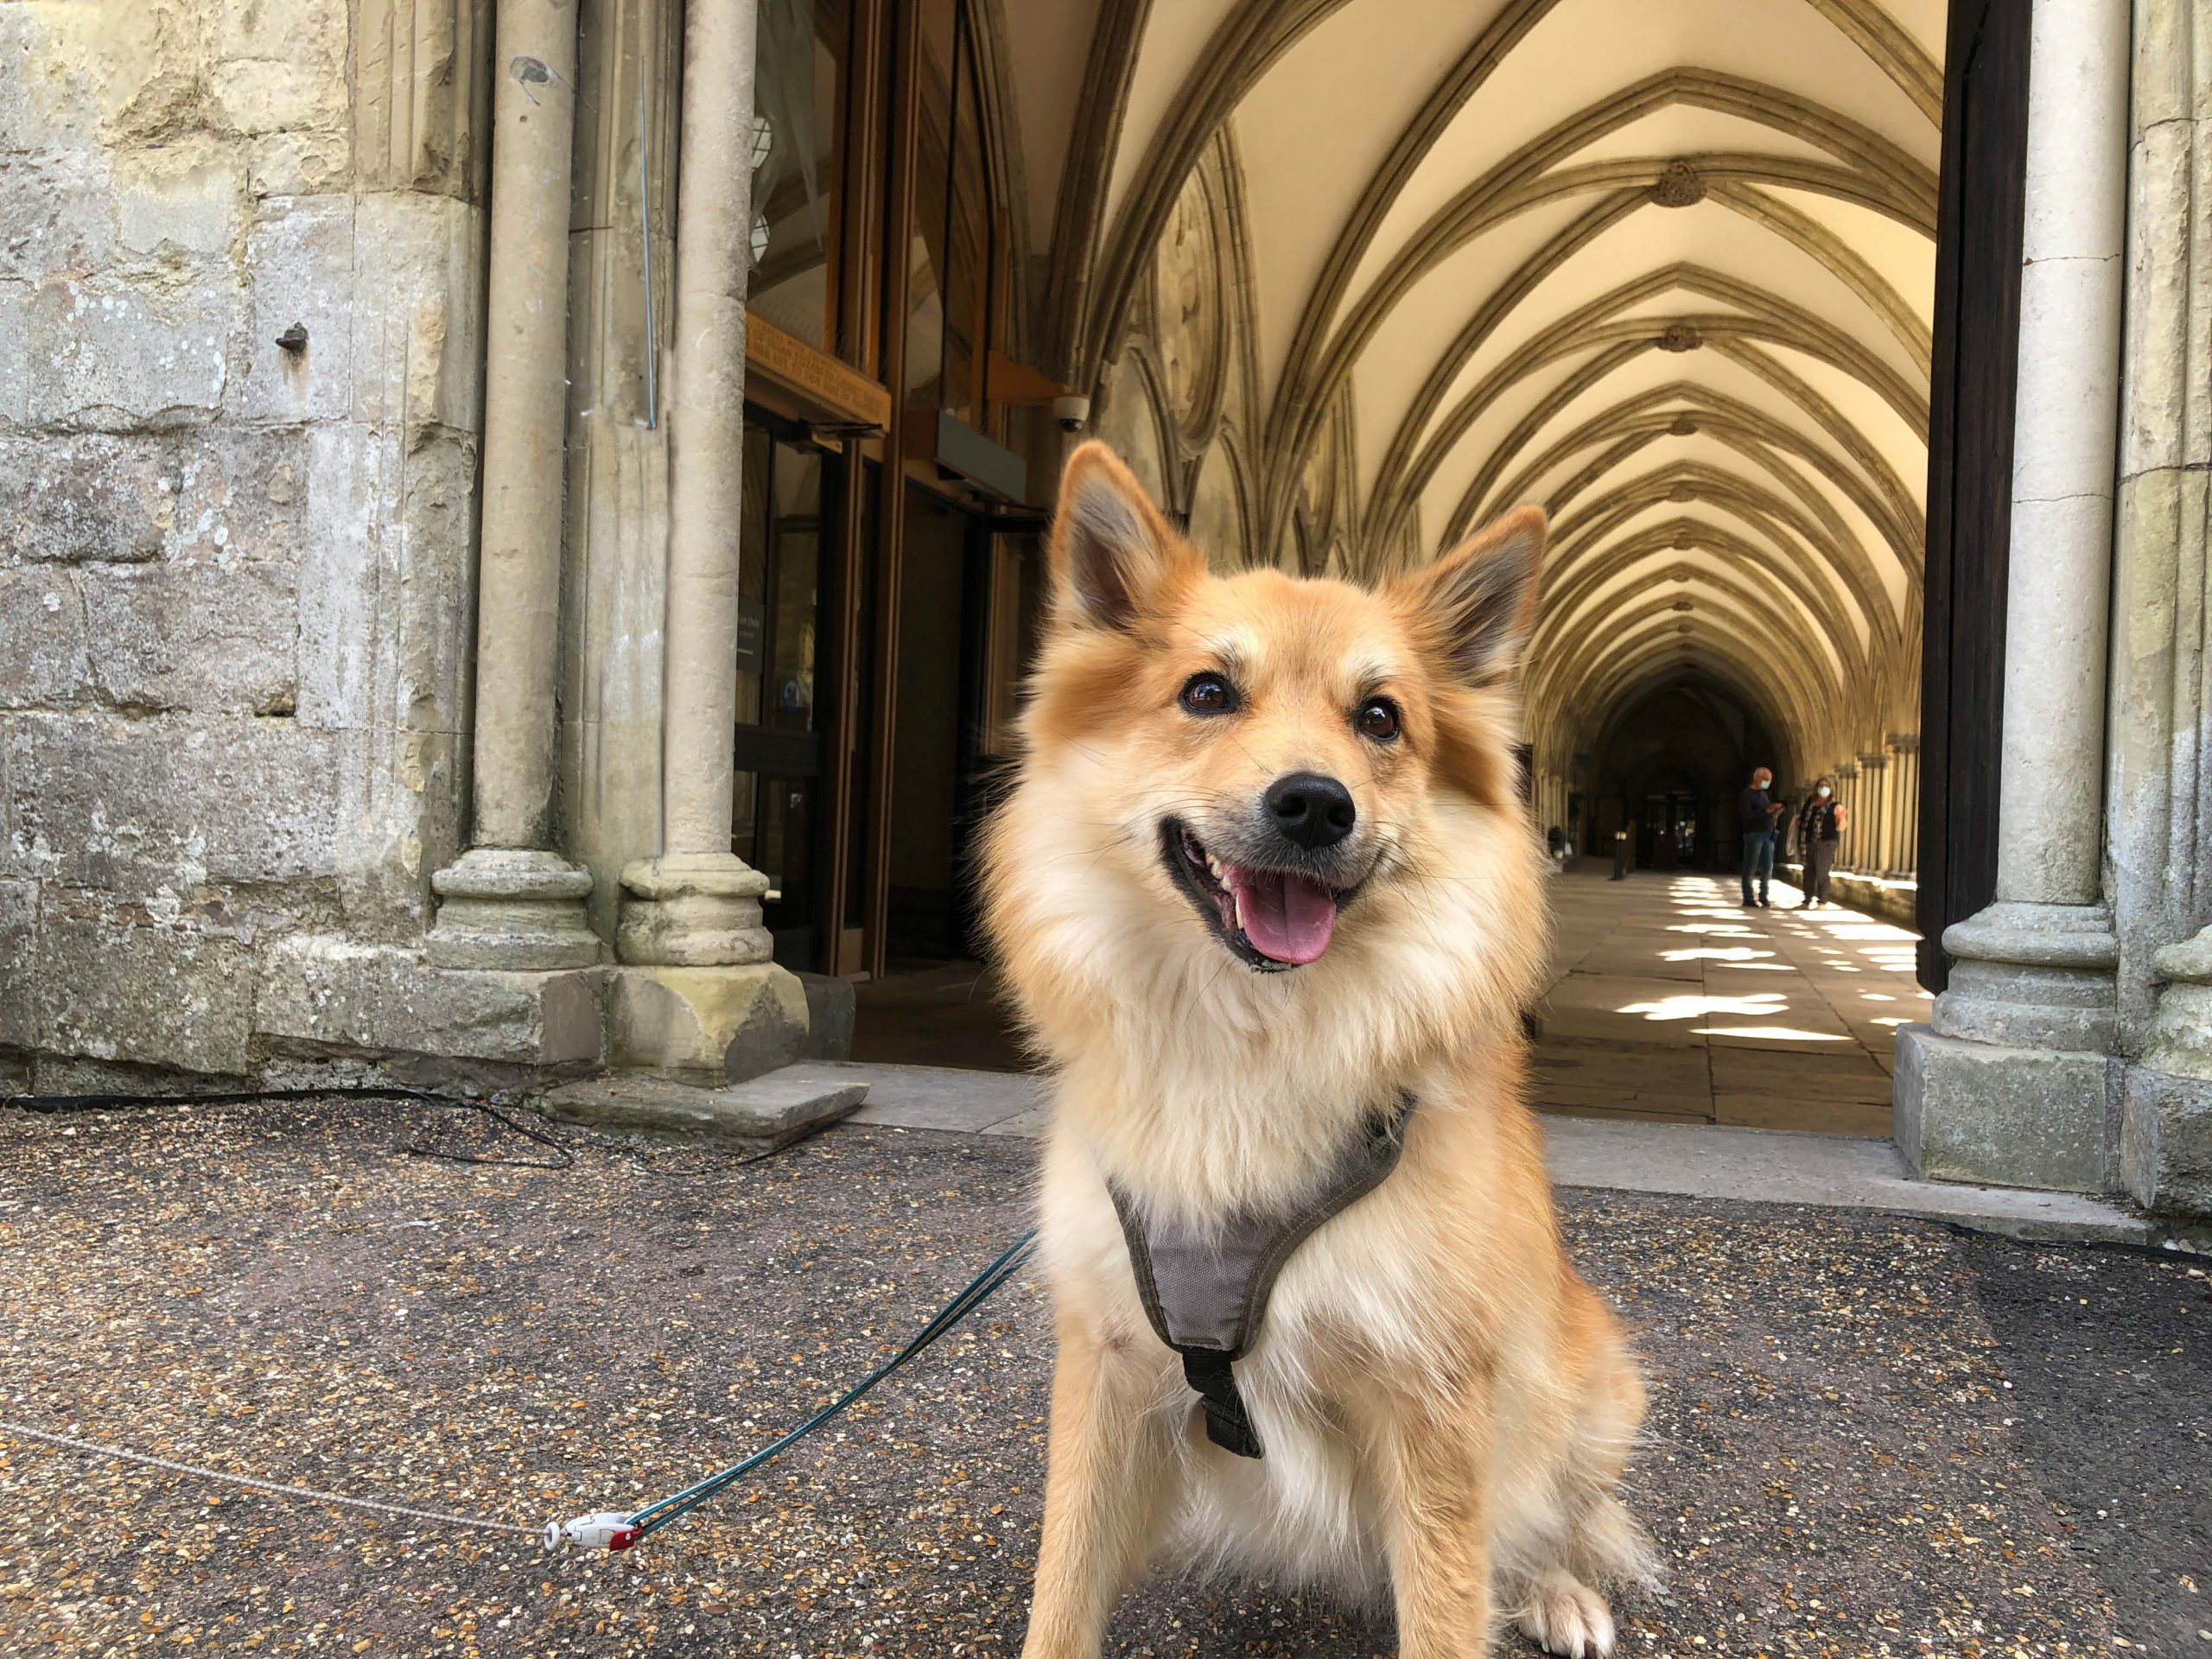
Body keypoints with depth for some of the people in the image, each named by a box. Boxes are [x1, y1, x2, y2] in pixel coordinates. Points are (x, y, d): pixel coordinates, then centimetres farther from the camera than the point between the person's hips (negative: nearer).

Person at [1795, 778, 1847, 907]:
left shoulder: (1835, 806, -3)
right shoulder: (1810, 801, 12)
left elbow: (1840, 828, -6)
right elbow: (1801, 819, 29)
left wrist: (1842, 818, -23)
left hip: (1825, 845, -5)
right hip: (1808, 844, 5)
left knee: (1821, 874, -5)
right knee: (1808, 873, 11)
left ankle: (1822, 901, 4)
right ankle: (1807, 900, 19)